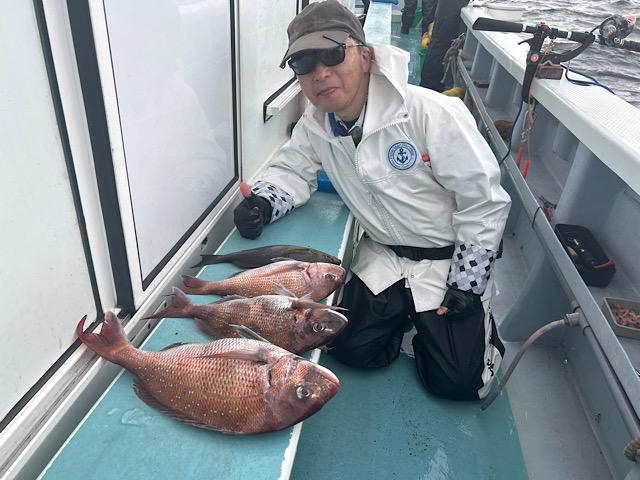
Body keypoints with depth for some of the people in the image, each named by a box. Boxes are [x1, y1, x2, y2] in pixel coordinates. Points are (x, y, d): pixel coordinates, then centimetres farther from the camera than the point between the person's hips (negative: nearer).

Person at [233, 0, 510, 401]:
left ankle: (478, 321, 26)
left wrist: (466, 287, -15)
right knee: (351, 349, 1)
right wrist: (262, 204, -19)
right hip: (383, 255, 5)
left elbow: (483, 202, -19)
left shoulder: (432, 113, -25)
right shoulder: (314, 125, -8)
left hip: (450, 258, -4)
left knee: (456, 381, -5)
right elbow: (292, 170, 6)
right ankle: (407, 314, 28)